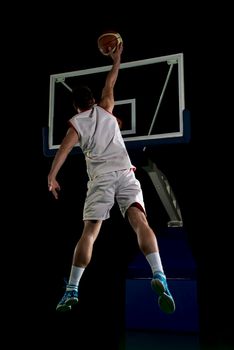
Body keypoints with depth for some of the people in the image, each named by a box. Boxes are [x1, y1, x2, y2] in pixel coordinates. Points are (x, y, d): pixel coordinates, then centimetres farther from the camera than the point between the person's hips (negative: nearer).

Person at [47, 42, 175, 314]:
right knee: (140, 222, -13)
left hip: (101, 177, -1)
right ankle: (159, 277, -31)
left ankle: (71, 291, -1)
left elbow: (64, 149, 0)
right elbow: (109, 85, 39)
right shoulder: (105, 109, 22)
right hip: (124, 172, 1)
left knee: (89, 233, 0)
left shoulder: (76, 123, 16)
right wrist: (116, 60, 50)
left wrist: (51, 177, -3)